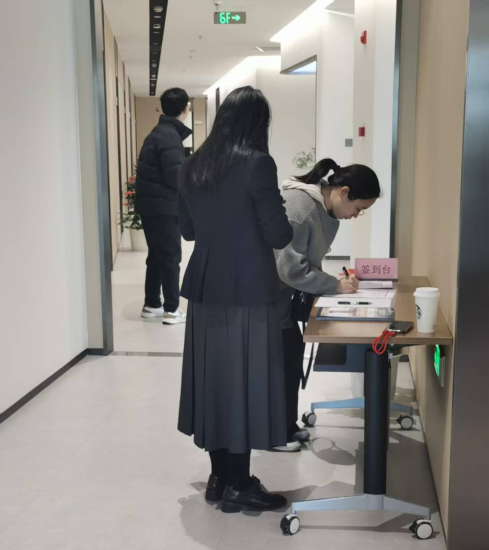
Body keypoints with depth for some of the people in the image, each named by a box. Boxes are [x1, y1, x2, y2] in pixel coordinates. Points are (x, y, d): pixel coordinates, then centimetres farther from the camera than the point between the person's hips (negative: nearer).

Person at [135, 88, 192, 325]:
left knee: (157, 255, 16)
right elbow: (176, 176, -23)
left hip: (151, 204, 9)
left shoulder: (159, 132, 14)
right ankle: (172, 310, 4)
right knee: (171, 257, -2)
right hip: (163, 206, -9)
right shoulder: (170, 135, -17)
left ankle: (151, 304, 24)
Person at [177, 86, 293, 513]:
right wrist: (284, 223, 9)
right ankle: (239, 486, 13)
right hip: (248, 291, -6)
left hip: (205, 288, 7)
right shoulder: (257, 164, -13)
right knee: (244, 381, 3)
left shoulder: (194, 166, 6)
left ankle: (219, 477, 25)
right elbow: (279, 235, -12)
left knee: (213, 378, 13)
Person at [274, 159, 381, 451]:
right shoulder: (298, 207, -28)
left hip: (280, 294, 9)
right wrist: (335, 286, -21)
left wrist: (334, 283, -6)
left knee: (291, 355, 14)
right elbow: (291, 268, -27)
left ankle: (286, 426, 27)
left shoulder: (327, 209, 2)